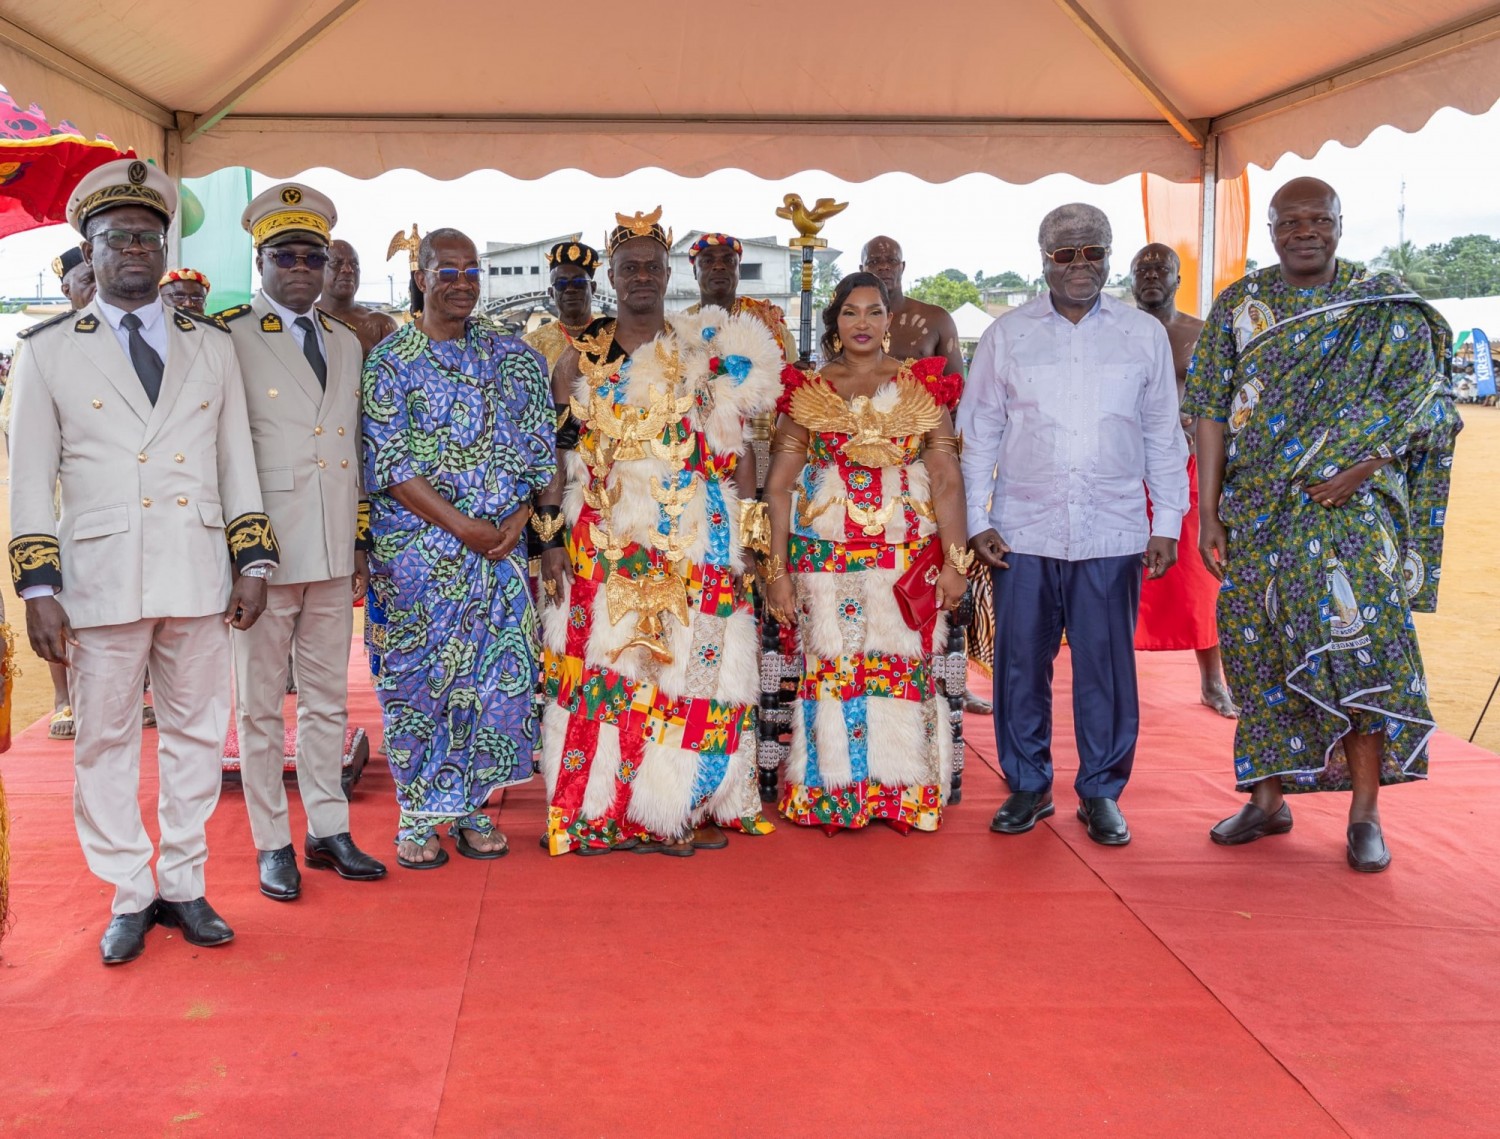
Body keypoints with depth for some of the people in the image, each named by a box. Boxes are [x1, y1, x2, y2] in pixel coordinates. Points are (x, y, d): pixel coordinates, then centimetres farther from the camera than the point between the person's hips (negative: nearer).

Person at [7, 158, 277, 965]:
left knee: (197, 733, 8)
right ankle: (129, 897, 18)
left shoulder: (212, 345, 11)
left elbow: (237, 460, 12)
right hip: (99, 579, -2)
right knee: (106, 741, 5)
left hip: (198, 577, 2)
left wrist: (251, 563, 5)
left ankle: (183, 886, 21)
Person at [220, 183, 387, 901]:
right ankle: (272, 843, 15)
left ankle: (328, 830, 22)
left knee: (328, 697, 12)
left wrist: (362, 541, 14)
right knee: (261, 701, 5)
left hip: (334, 553, 5)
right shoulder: (229, 338, -4)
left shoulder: (347, 343, 14)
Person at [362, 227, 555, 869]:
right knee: (419, 676, 2)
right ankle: (418, 816, 14)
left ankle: (472, 806, 19)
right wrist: (465, 527, -15)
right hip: (417, 548, -3)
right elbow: (390, 465, -9)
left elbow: (537, 447, 9)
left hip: (499, 546, 4)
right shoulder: (389, 363, -2)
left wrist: (517, 518, -6)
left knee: (493, 671, 6)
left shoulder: (514, 358, 10)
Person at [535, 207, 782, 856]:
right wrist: (552, 540, 0)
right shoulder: (581, 360, 10)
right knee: (603, 666, -2)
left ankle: (686, 807, 11)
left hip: (696, 540, 0)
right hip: (605, 539, 0)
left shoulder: (709, 357, 8)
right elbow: (558, 457, 7)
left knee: (692, 667, -1)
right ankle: (602, 813, 8)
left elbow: (735, 455, 7)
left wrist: (745, 535, 1)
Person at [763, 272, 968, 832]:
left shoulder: (922, 384, 7)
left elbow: (947, 478, 2)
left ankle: (905, 793, 12)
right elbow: (779, 485, 4)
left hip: (908, 550, 0)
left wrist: (955, 561, -6)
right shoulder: (807, 390, 7)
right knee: (831, 663, 0)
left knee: (904, 663, 0)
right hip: (826, 550, 0)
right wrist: (778, 570, -2)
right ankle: (833, 792, 12)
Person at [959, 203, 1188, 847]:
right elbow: (978, 432, 8)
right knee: (1021, 663, 4)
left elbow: (1163, 437, 11)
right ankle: (1027, 786, 19)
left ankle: (1101, 792, 16)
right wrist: (977, 521, 1)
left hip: (1113, 534, 0)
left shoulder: (1144, 336, 9)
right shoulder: (1007, 336, 7)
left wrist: (1167, 523, 5)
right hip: (1023, 531, 0)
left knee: (1107, 668, 2)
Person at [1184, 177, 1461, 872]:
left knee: (1359, 644, -9)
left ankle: (1365, 815, 2)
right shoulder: (1240, 304, 7)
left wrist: (1356, 472, -15)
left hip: (1352, 507, -2)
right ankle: (1267, 799, 18)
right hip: (1256, 510, 2)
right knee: (1260, 645, 5)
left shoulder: (1385, 307, 2)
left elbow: (1418, 399, -1)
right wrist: (1209, 512, -2)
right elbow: (1211, 409, 4)